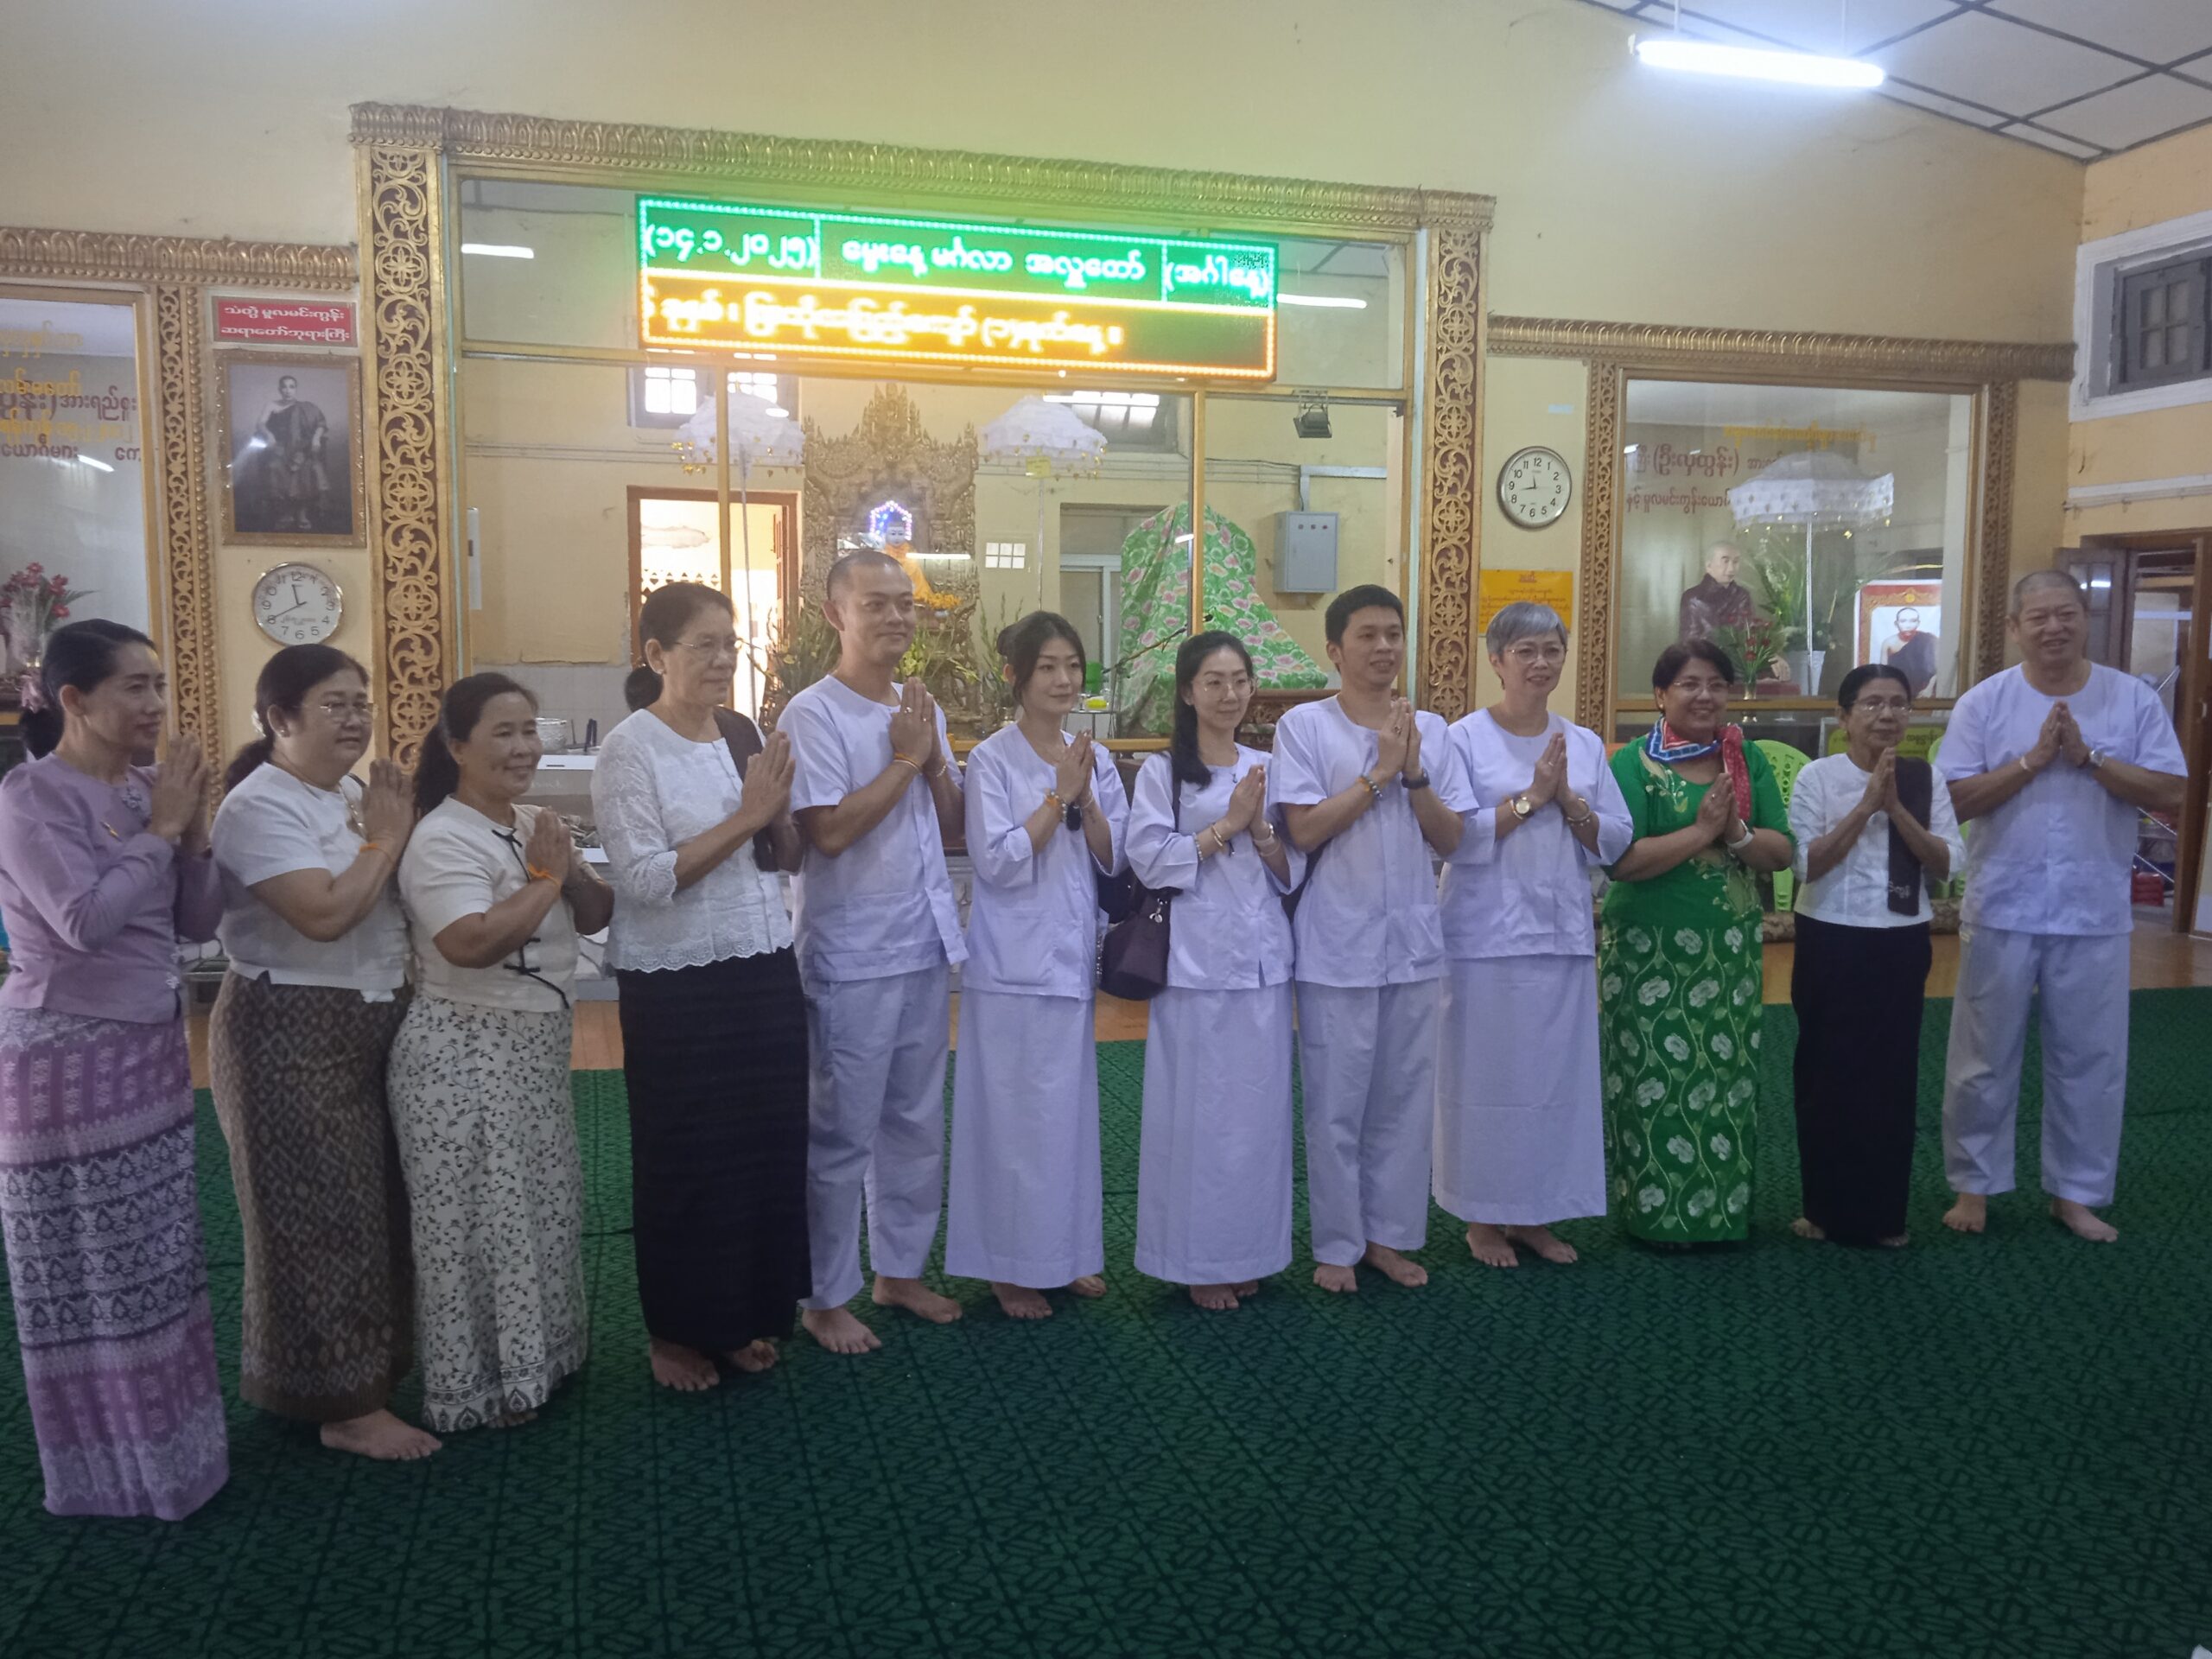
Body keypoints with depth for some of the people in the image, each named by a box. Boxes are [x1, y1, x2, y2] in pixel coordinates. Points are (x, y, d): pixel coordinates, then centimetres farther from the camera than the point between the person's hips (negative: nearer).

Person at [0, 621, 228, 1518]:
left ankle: (158, 1435, 30)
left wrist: (192, 831, -8)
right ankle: (107, 1461, 20)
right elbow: (86, 920, -25)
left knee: (153, 1256, 15)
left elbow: (197, 922, 6)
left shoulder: (144, 788, 6)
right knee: (85, 1265, 5)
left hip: (150, 1049, 7)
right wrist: (159, 828, -16)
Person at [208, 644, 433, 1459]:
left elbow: (402, 898, 8)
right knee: (323, 1212, -1)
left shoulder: (353, 795, 10)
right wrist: (384, 840, -15)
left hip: (372, 1024, 9)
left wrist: (400, 829, -7)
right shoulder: (258, 807, -15)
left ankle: (377, 1366, 31)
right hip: (292, 1034, -8)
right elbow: (325, 914, -26)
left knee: (377, 1201, 15)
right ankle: (345, 1405, 10)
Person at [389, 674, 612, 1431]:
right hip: (465, 1055, -8)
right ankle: (479, 1383, 17)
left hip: (535, 1049, 9)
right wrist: (546, 875, -20)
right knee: (480, 1219, 2)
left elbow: (597, 917, 8)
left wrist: (570, 869, -12)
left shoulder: (535, 825, 9)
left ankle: (534, 1355, 34)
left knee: (540, 1206, 17)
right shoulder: (442, 839, -17)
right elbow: (471, 944, -31)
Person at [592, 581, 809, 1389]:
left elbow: (789, 856, 11)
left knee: (768, 1141, 12)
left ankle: (747, 1315, 29)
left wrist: (780, 812, -9)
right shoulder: (629, 749, -10)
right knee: (686, 1157, 6)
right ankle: (678, 1331, 25)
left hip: (764, 968, 6)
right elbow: (647, 877, -18)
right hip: (676, 984, -6)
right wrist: (745, 816, -19)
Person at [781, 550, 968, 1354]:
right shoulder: (813, 713, -11)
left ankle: (901, 1269, 31)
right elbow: (828, 831, -21)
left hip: (926, 945, 7)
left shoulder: (921, 709, 10)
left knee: (916, 1122, 16)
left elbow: (953, 826, 9)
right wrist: (906, 759, -14)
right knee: (842, 1135, 3)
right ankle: (826, 1297, 18)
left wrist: (933, 757, -7)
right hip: (852, 956, -7)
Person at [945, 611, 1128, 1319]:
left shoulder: (1095, 760, 9)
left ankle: (1067, 1251, 26)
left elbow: (1114, 859, 5)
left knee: (1072, 1107, 12)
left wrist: (1086, 799, -10)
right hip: (1013, 963, -5)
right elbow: (999, 862, -15)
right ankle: (1011, 1265, 13)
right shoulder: (991, 760, -7)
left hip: (1076, 956, 5)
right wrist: (1058, 796, -15)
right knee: (1015, 1113, 0)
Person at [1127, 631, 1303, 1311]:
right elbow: (1150, 860, -11)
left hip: (1264, 960, 4)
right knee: (1198, 1109, 0)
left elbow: (1292, 871, 9)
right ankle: (1197, 1259, 12)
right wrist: (1225, 825, -13)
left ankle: (1247, 1250, 22)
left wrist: (1259, 827, -9)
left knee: (1260, 1107, 8)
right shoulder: (1161, 771, 0)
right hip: (1196, 963, -4)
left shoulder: (1268, 768, 12)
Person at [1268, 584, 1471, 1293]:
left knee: (1406, 1098, 11)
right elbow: (1303, 829, -13)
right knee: (1337, 1103, 3)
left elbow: (1449, 838, 4)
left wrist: (1413, 774, -10)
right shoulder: (1305, 725, -4)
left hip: (1414, 941, 4)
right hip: (1337, 946, -4)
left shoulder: (1431, 729, 8)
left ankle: (1389, 1234, 25)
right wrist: (1378, 774, -14)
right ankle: (1337, 1244, 17)